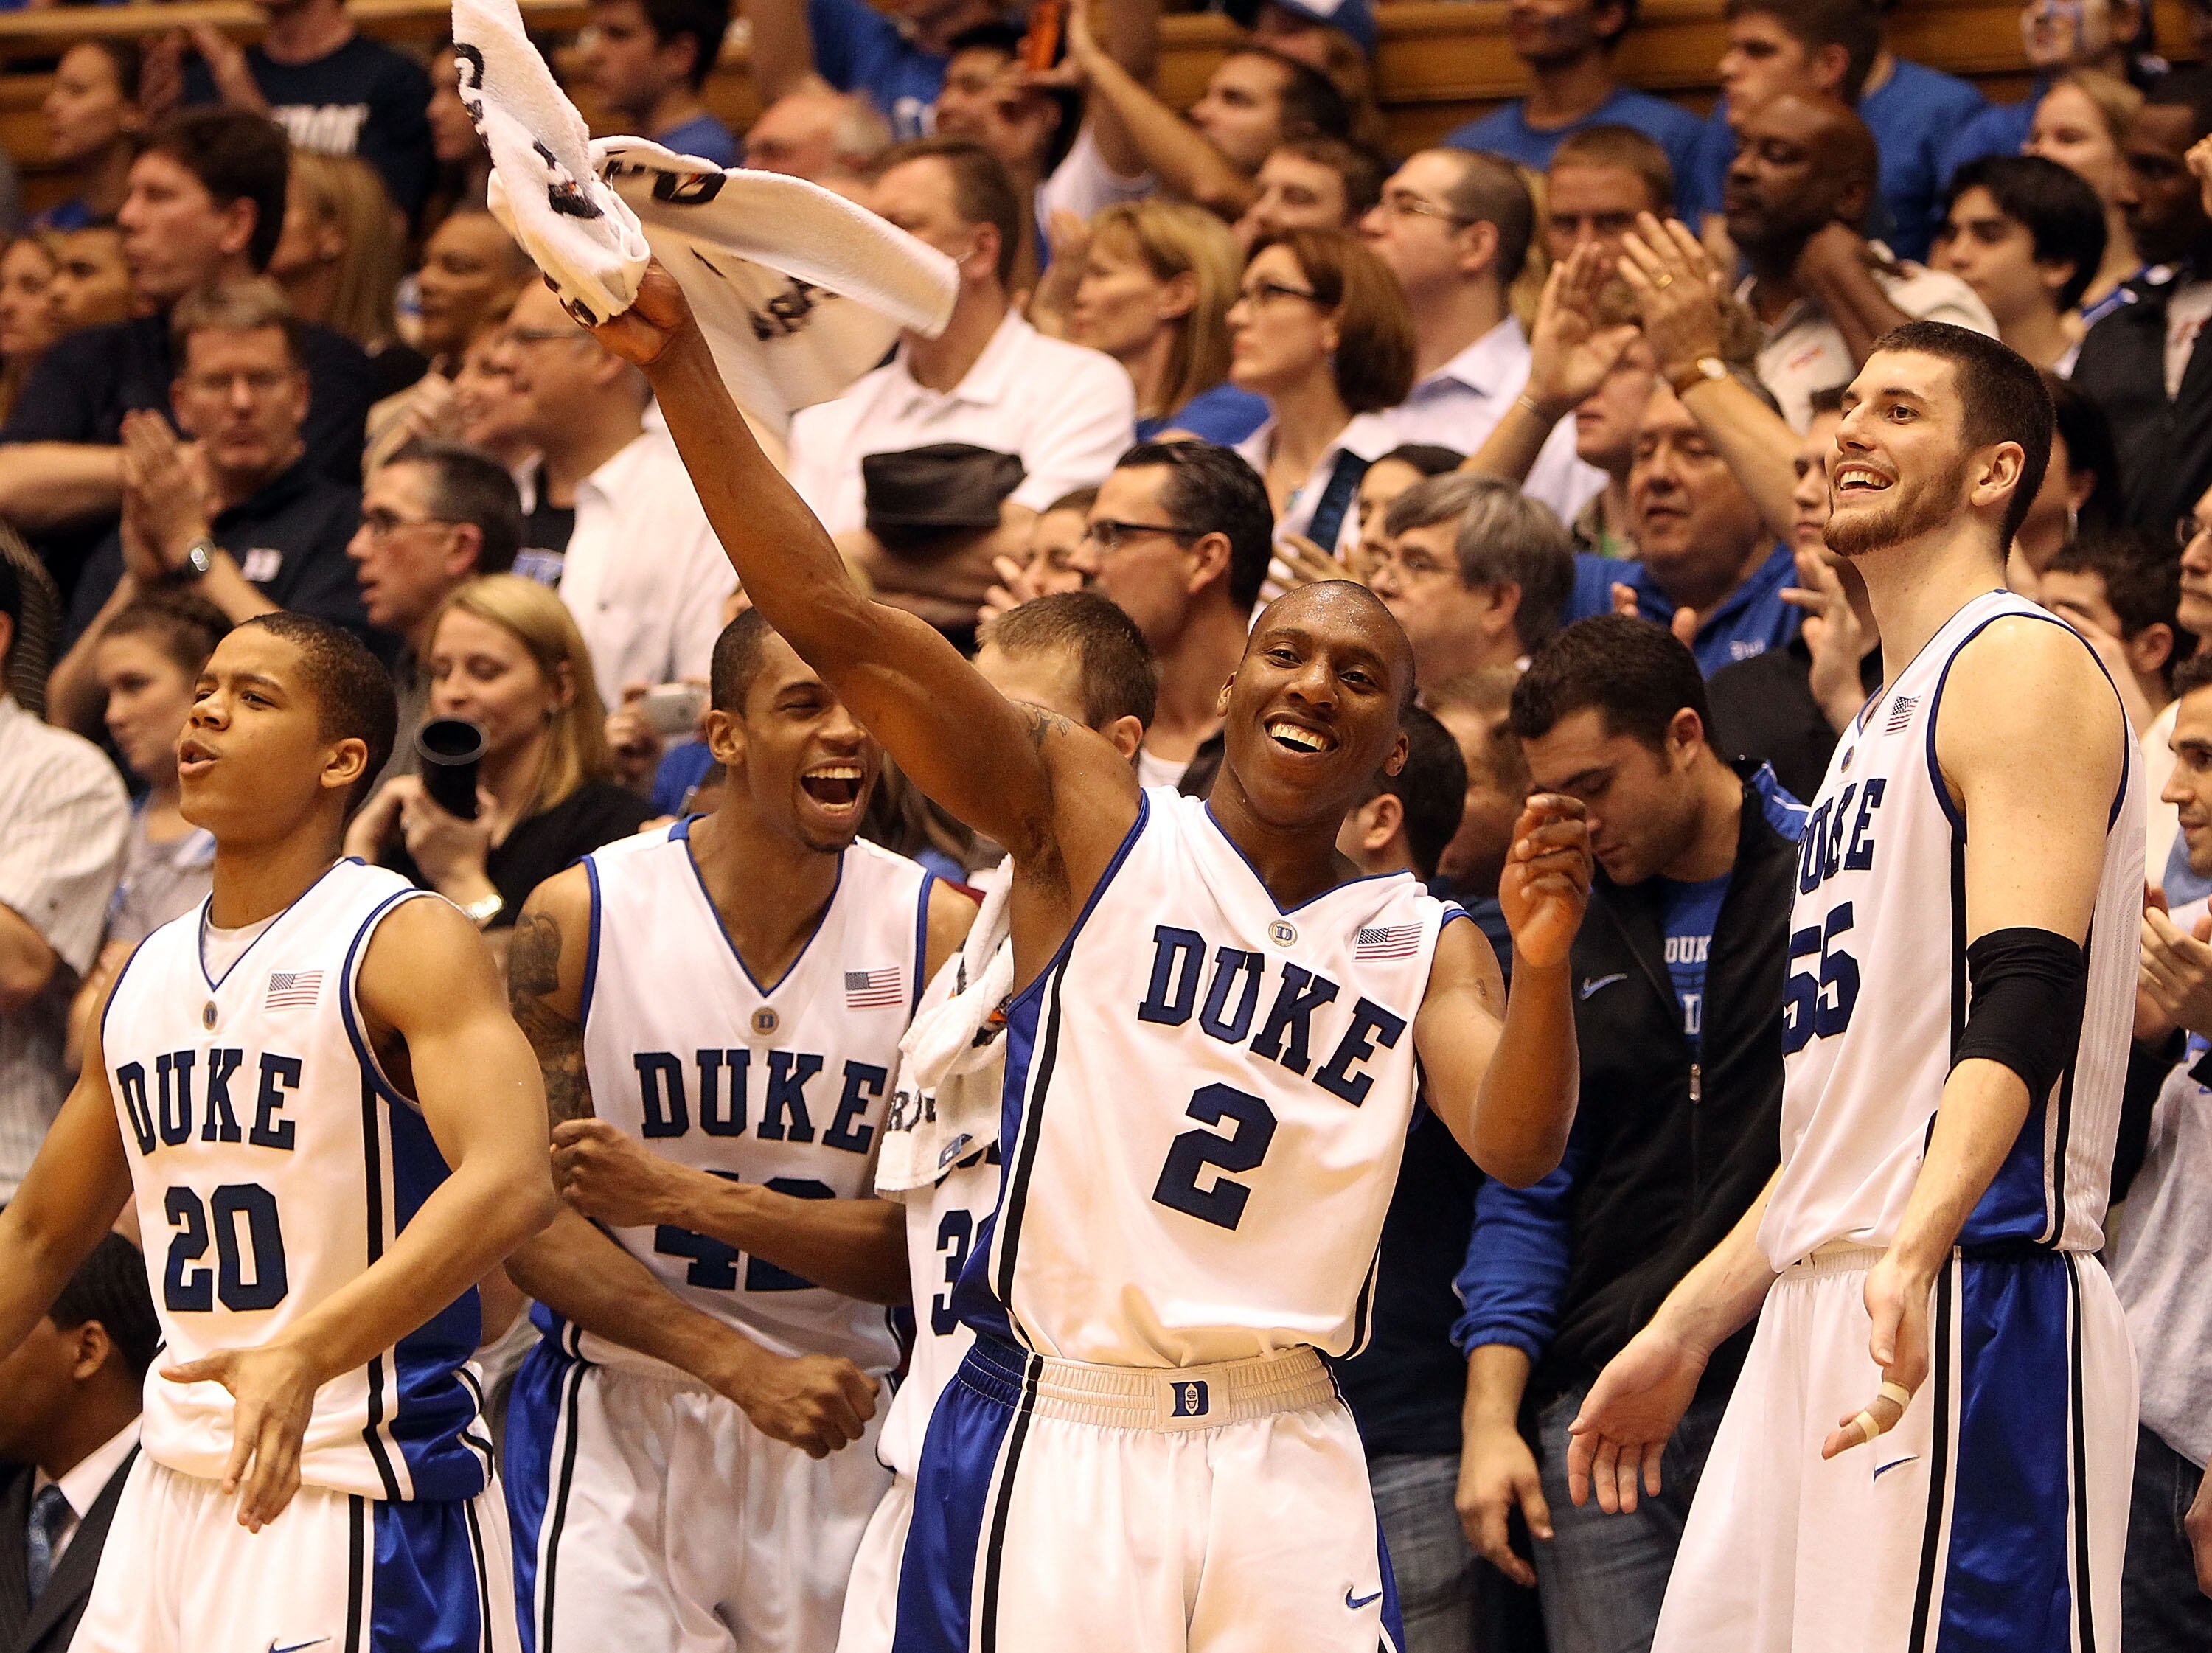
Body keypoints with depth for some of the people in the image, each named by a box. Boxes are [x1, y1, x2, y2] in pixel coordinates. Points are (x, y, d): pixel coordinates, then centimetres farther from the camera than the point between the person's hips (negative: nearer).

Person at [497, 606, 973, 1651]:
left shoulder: (938, 934, -4)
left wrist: (692, 1198, -23)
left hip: (833, 1418, 2)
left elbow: (924, 1248, -8)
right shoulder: (579, 919, -7)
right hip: (618, 1414, -2)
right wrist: (743, 1367, -19)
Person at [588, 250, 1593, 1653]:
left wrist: (1544, 966, -22)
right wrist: (680, 368, -13)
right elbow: (840, 627, -4)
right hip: (1057, 1433, -2)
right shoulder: (1094, 817, 5)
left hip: (1284, 1451, 2)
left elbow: (1516, 1146, -3)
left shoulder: (1425, 945, 14)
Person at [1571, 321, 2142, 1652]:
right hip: (1821, 1304, 10)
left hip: (1967, 1296, -10)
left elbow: (2027, 1004, -19)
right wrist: (1686, 1329, 27)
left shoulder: (2019, 667, -5)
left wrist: (1913, 1253, -33)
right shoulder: (1888, 723, 25)